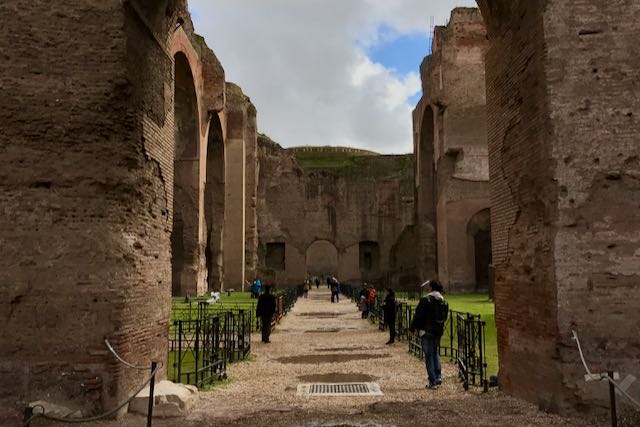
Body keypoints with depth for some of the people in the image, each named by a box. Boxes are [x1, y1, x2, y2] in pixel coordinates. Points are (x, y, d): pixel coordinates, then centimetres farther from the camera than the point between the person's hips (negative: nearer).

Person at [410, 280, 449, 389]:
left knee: (429, 356, 0)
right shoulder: (444, 301, 6)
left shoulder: (425, 300, -15)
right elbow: (444, 317, 12)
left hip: (427, 331, -6)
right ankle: (438, 377, 16)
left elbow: (418, 316, -13)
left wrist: (412, 328, -2)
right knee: (435, 353, 22)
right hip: (439, 331, 6)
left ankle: (432, 382, 1)